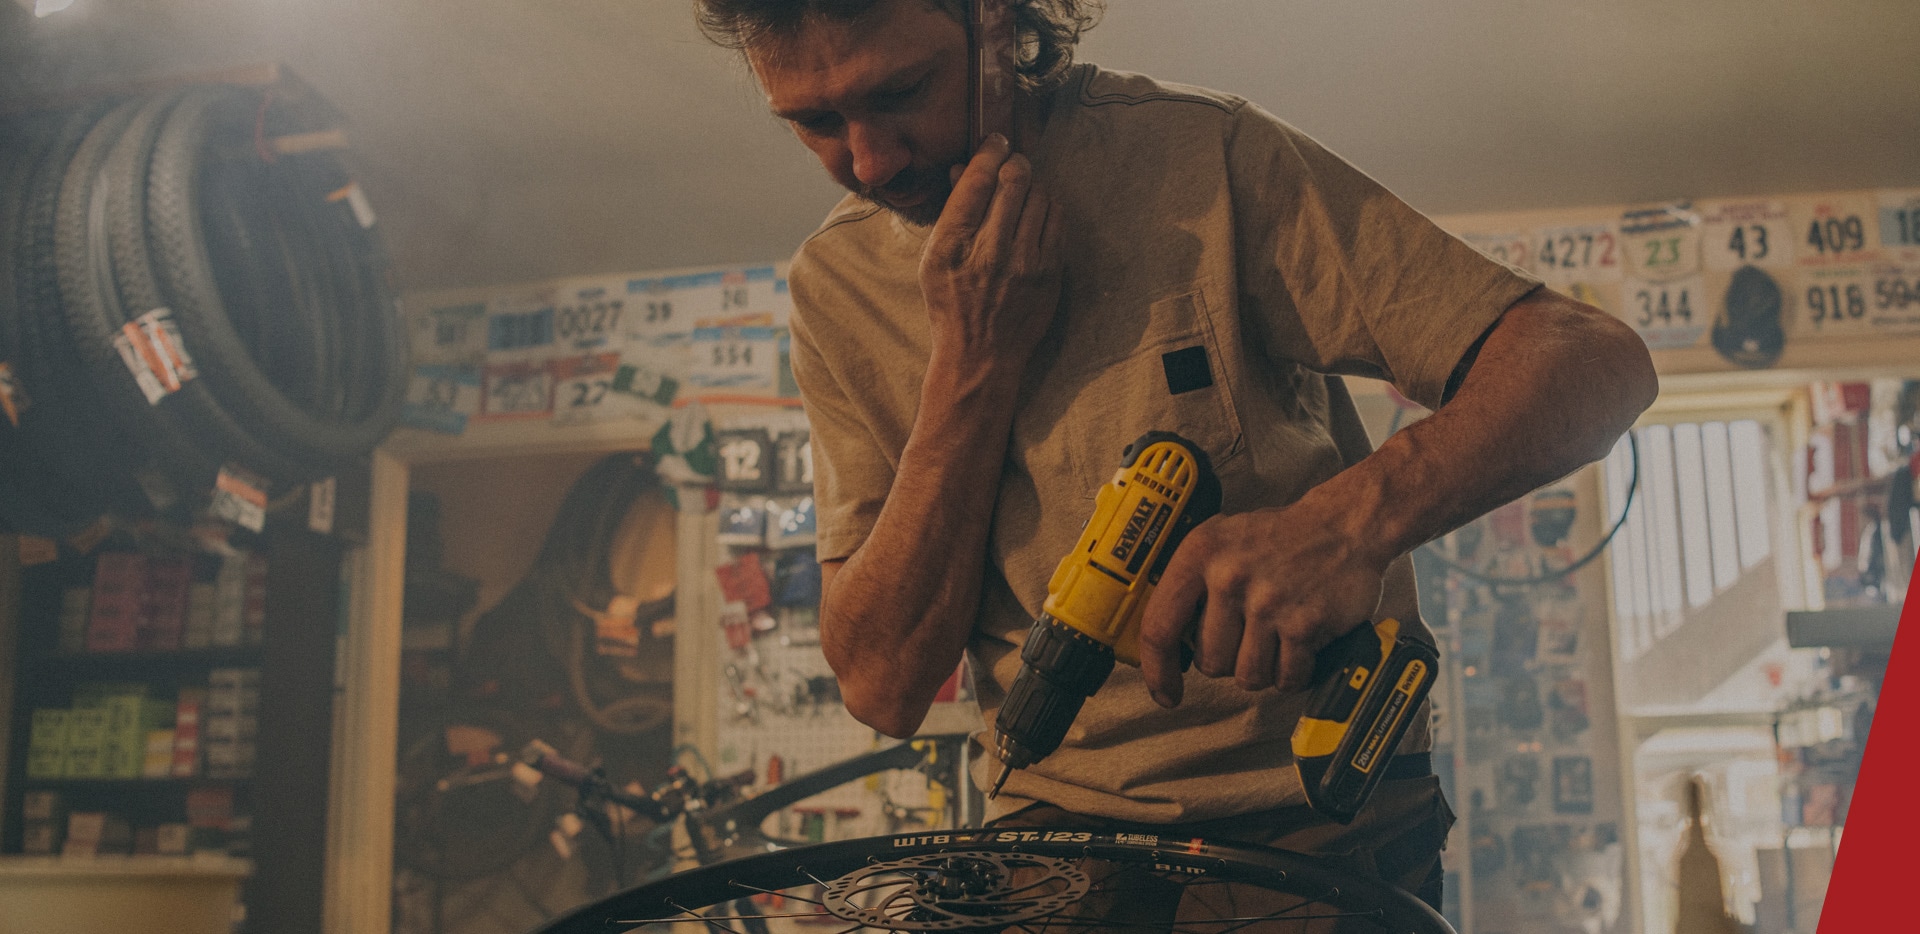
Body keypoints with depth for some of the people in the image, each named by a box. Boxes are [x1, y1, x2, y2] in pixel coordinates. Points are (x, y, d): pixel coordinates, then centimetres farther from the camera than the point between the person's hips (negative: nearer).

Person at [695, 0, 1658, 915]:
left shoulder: (1202, 157, -10)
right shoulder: (838, 288, 2)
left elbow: (1597, 361, -16)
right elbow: (883, 684, -6)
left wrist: (1350, 521, -34)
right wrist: (974, 363, -15)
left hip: (1317, 815, -2)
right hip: (1056, 824, 3)